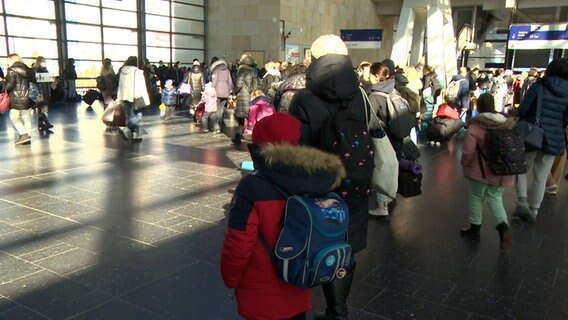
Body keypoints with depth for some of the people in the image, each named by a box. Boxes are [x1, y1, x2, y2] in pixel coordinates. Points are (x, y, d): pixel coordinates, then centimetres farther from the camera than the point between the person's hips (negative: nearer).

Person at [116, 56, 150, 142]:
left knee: (130, 117, 12)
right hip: (135, 97, -6)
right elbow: (142, 87, -12)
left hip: (125, 97, 6)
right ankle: (126, 130, -17)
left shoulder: (122, 71, 6)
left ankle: (135, 135, 12)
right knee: (137, 117, 1)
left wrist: (119, 98, 16)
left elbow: (120, 86, 11)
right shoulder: (138, 72, -11)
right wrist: (146, 100, -8)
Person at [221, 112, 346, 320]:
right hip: (299, 293, 5)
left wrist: (231, 279, -1)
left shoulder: (253, 187, -23)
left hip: (261, 299, -5)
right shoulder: (317, 184, -6)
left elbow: (237, 246, -19)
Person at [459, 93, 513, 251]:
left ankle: (474, 229, 25)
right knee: (495, 198, 15)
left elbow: (468, 152, -18)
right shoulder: (507, 124, 1)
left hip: (481, 171, -4)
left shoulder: (475, 126, -17)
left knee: (476, 197, 14)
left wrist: (464, 164, 3)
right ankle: (503, 227, -7)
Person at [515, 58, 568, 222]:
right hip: (554, 139, 3)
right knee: (541, 177, 12)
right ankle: (533, 211, 19)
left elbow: (523, 109, -9)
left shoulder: (539, 86, -7)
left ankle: (522, 203, 1)